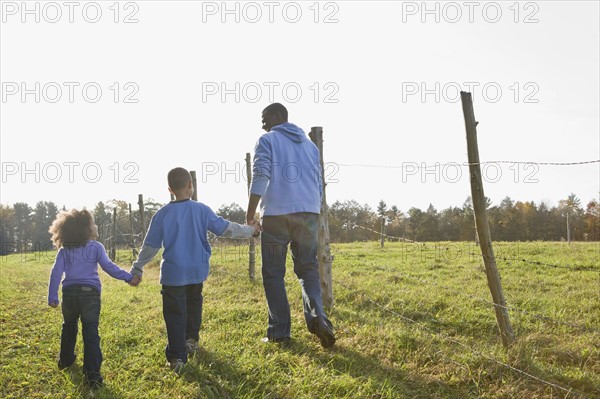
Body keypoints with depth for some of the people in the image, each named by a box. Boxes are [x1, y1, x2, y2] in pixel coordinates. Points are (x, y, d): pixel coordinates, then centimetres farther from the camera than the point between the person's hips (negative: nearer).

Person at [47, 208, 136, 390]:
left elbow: (56, 272, 0)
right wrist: (128, 277, -1)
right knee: (91, 332, -5)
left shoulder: (64, 250, 6)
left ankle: (65, 359, 43)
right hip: (90, 293, -3)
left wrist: (52, 296, 2)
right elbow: (108, 266, -8)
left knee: (69, 326, 27)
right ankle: (93, 373, -14)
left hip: (69, 293, 3)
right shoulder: (96, 247, -1)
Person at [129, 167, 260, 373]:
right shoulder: (201, 210, -4)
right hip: (197, 271, 2)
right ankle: (191, 339, 29)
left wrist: (137, 269, 10)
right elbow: (225, 228, 1)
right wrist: (249, 230, 16)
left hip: (173, 273, -2)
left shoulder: (162, 215, -5)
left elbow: (150, 246, -1)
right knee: (194, 303, 26)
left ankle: (177, 357, -2)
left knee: (175, 314, 1)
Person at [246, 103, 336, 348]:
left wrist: (250, 212, -3)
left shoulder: (267, 141, 4)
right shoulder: (309, 144, 20)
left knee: (273, 273, 4)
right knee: (308, 269, 10)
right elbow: (318, 183, 21)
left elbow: (259, 178, -8)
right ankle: (317, 315, -15)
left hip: (276, 215, -4)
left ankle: (279, 330, 2)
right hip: (308, 214, 4)